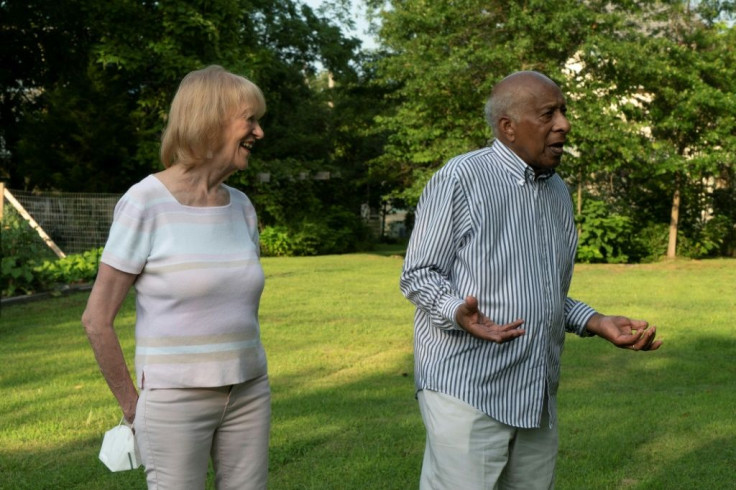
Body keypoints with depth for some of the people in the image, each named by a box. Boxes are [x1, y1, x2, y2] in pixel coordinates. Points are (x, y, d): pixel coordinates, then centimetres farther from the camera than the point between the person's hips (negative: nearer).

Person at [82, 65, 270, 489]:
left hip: (250, 395, 5)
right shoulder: (146, 203, -12)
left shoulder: (241, 207, 5)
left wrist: (245, 378, 12)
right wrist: (131, 404, -3)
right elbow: (97, 319, -8)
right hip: (176, 401, -5)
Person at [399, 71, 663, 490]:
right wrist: (459, 313, -27)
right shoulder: (460, 178, -8)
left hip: (536, 396, 7)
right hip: (467, 389, -7)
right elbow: (418, 275, -8)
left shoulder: (558, 192, 15)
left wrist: (600, 324, 7)